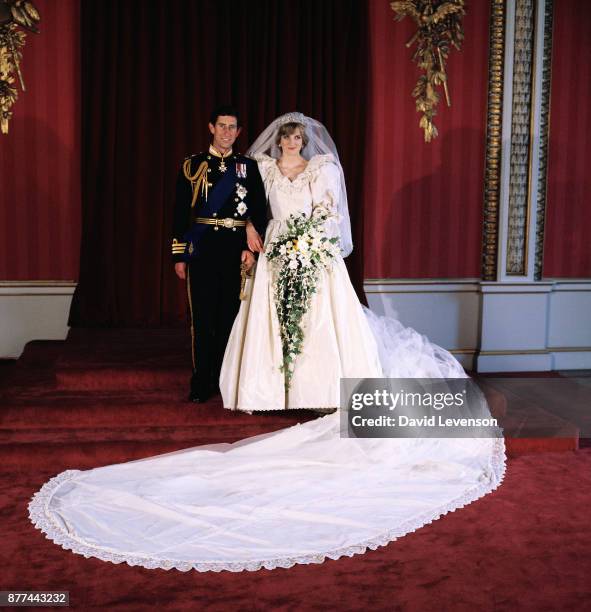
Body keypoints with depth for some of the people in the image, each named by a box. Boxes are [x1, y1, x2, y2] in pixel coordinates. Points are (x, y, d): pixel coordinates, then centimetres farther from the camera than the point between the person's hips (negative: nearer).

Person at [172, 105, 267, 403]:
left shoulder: (248, 166, 9)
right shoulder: (193, 165, 6)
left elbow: (259, 211, 6)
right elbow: (180, 212, 3)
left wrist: (251, 247, -5)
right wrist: (179, 255, -1)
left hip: (236, 250, 1)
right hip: (201, 250, -1)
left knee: (231, 317, 6)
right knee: (203, 318, 1)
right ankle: (201, 385, 11)